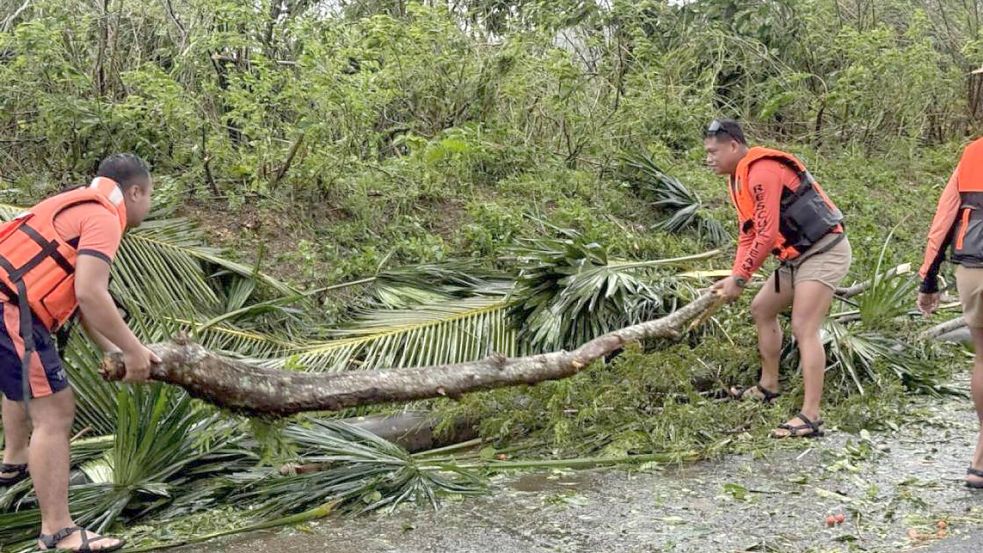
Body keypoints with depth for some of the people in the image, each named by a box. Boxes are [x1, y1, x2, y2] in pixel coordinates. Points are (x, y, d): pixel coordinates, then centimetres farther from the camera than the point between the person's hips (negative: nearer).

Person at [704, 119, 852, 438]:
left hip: (824, 252, -11)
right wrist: (735, 278, 2)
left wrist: (740, 278, -16)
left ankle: (810, 418, -18)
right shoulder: (739, 178, 13)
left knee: (803, 329, -17)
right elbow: (747, 235, 13)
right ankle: (768, 387, 31)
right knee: (761, 309, 19)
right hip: (798, 255, 11)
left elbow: (766, 236, -23)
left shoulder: (761, 172, -20)